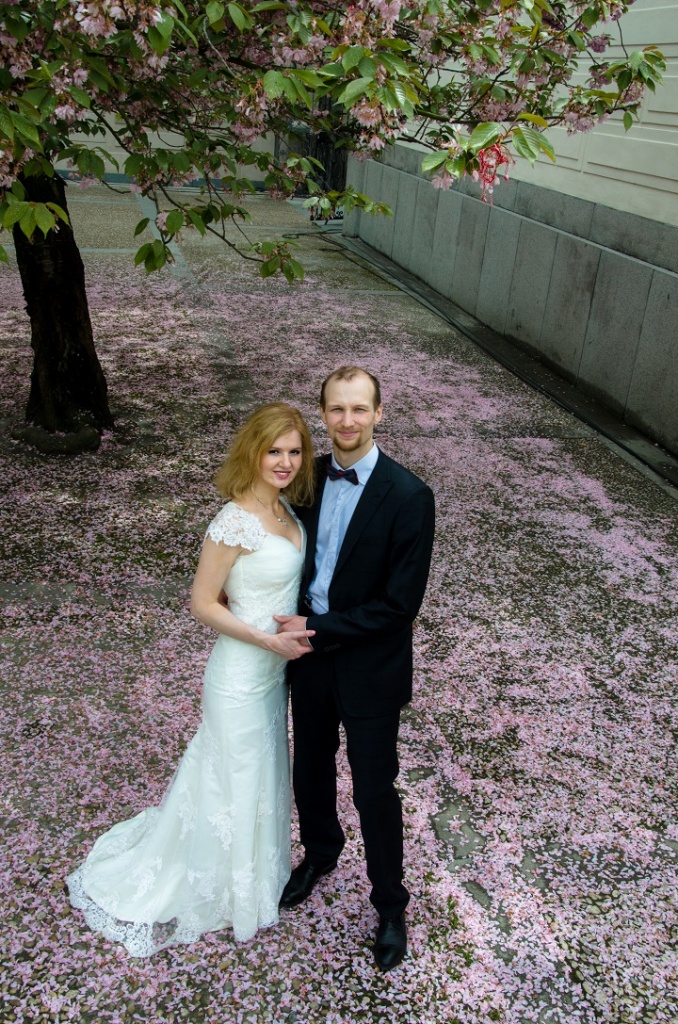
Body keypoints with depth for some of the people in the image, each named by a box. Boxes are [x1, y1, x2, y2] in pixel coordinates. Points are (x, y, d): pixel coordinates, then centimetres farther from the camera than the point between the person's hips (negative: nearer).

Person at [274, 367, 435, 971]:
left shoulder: (408, 496, -21)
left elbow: (401, 602, -21)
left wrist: (320, 631, -20)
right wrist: (295, 622, -6)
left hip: (370, 670, -5)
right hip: (310, 655, 5)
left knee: (375, 791, 11)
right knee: (311, 771, 24)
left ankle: (390, 904, 36)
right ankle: (320, 853, 54)